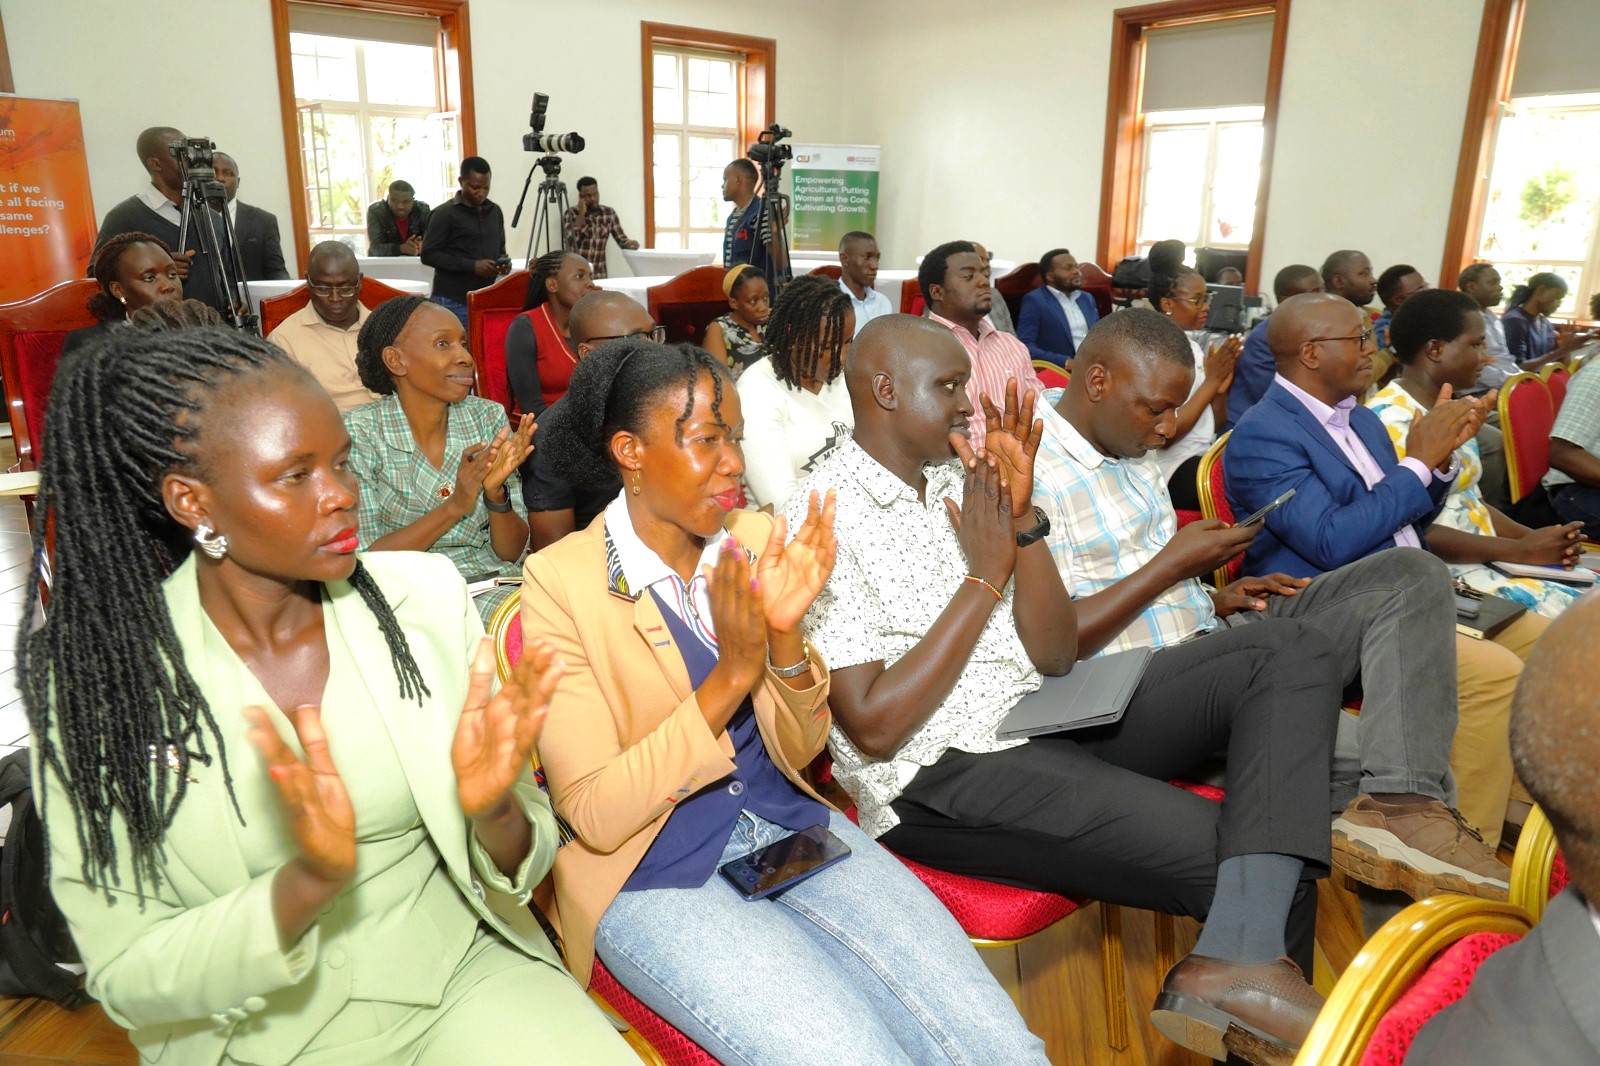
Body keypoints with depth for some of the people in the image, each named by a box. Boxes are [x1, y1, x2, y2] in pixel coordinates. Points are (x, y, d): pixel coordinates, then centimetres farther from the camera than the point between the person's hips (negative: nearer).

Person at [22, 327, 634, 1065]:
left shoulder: (423, 596, -8)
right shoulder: (93, 675, -12)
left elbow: (526, 849, -3)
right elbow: (128, 978, -10)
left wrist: (497, 814, -25)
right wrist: (307, 885, -27)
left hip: (466, 975, 1)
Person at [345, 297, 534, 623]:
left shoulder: (489, 417, 4)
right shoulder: (358, 432, -4)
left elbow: (512, 553, 5)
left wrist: (496, 492, -15)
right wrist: (455, 506, -19)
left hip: (493, 589, 2)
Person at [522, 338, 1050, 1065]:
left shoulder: (755, 538, -1)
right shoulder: (561, 581, -13)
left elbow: (797, 752, 1)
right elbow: (595, 815, -16)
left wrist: (785, 635, -19)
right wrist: (732, 675, -25)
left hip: (794, 831, 4)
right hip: (654, 877, -3)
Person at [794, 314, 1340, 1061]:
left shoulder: (962, 482, 9)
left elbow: (1056, 657, 5)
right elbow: (874, 727, -17)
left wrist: (1022, 519, -9)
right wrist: (984, 576, -15)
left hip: (1049, 717, 8)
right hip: (943, 775, -8)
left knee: (1287, 653, -8)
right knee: (1238, 861, -20)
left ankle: (1240, 954, -21)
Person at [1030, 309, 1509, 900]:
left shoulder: (1131, 447, 13)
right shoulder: (1029, 471, -18)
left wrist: (1215, 600, 2)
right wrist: (1171, 566, -15)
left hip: (1211, 636, 9)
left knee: (1411, 575, -5)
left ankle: (1404, 803, -19)